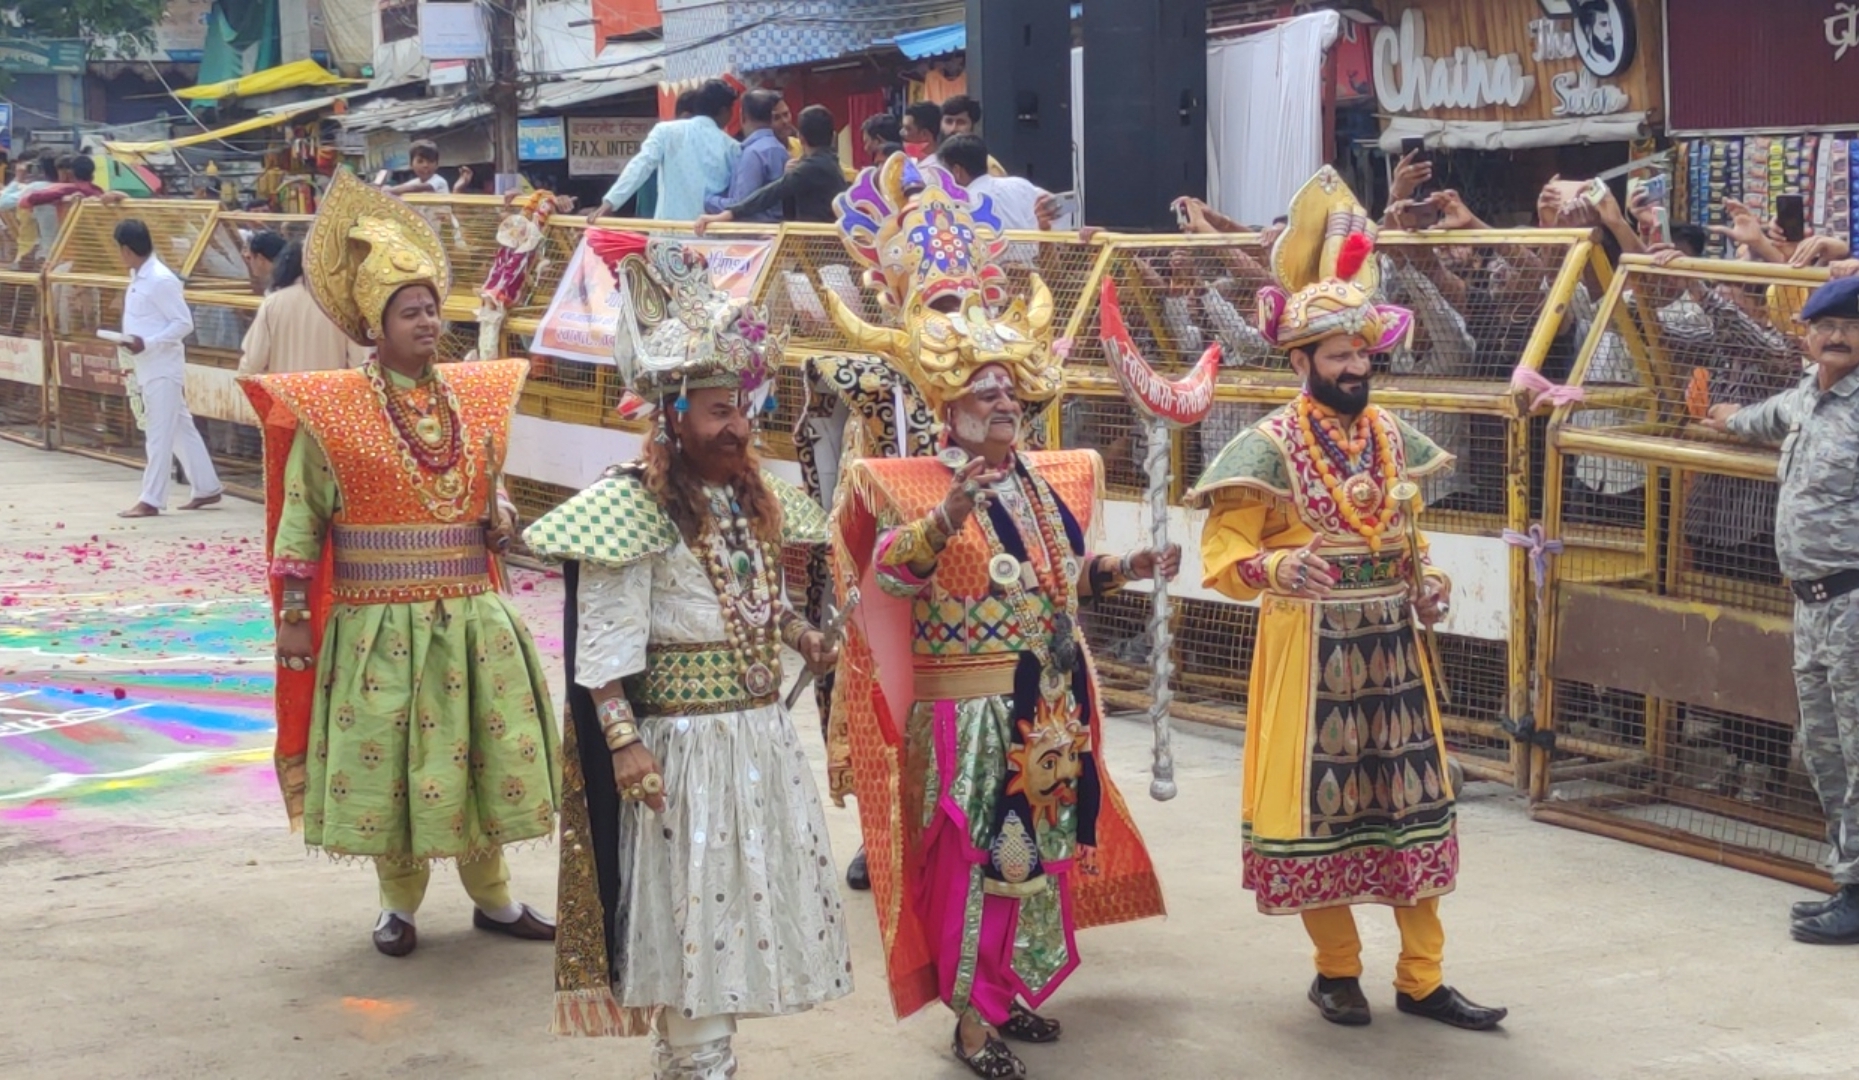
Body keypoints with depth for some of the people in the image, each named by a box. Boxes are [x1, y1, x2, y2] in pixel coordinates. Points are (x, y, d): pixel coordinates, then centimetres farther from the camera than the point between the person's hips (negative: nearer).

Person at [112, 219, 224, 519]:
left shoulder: (161, 280, -17)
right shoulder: (138, 277, 10)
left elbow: (184, 323, -18)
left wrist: (147, 344, -24)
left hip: (163, 369, -9)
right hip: (148, 368, 9)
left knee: (160, 433, -5)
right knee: (181, 429, 14)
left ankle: (151, 500, -3)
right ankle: (207, 488, 21)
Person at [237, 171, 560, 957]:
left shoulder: (473, 397, 6)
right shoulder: (330, 410, -8)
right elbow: (301, 520, -6)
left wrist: (502, 514, -2)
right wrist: (294, 615, -8)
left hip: (474, 617, 4)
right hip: (380, 622, -4)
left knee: (482, 754, 11)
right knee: (387, 765, 4)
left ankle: (492, 896, 26)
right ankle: (400, 902, 22)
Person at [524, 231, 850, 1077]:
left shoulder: (752, 499, 8)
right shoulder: (637, 509, -16)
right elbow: (606, 640, -19)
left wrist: (801, 637, 3)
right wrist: (623, 742, -24)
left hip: (762, 736, 8)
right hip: (684, 746, -8)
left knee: (742, 905, 15)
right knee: (691, 911, -1)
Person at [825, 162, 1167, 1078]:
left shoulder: (1050, 480, 10)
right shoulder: (916, 486, -11)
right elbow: (888, 576, -27)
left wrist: (1127, 568, 5)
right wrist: (947, 516, -41)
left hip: (1050, 706, 7)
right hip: (969, 710, -7)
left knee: (1039, 851, 15)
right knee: (976, 858, -3)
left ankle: (1012, 991, 30)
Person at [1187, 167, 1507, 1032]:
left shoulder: (1392, 435, 7)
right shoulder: (1271, 445, -10)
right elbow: (1222, 552, -13)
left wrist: (1426, 582, 5)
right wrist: (1273, 570, -32)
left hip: (1391, 643, 5)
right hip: (1311, 646, -5)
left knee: (1409, 796, 6)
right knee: (1317, 798, 3)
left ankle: (1421, 978, 14)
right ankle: (1336, 969, 19)